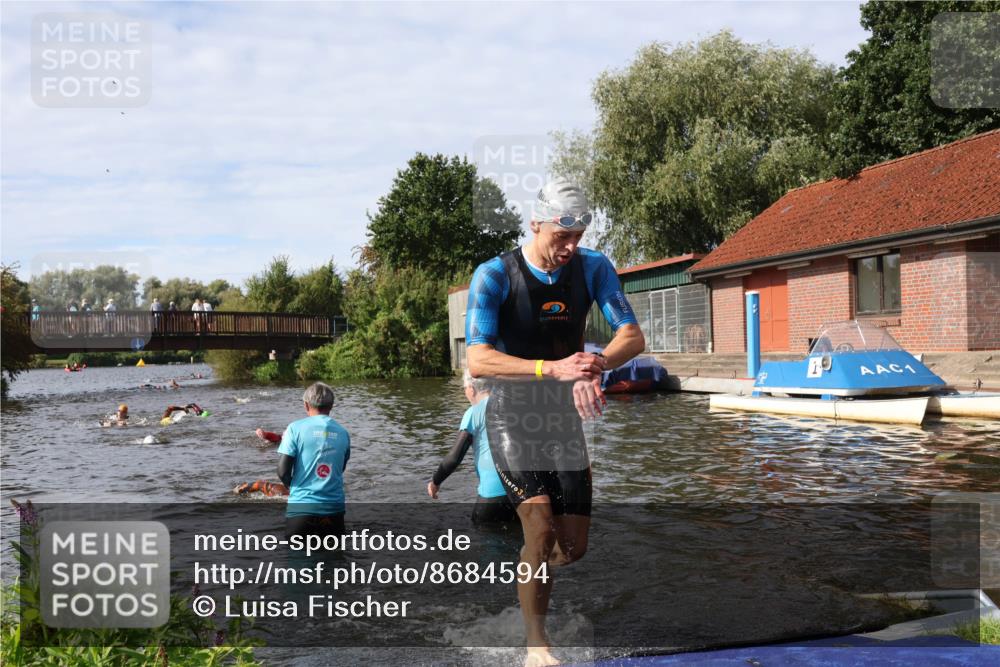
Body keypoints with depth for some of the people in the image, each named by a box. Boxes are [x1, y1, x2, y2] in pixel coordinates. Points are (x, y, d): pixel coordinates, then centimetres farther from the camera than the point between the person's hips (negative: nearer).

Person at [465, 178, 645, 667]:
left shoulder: (593, 268, -3)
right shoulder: (494, 276, -15)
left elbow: (632, 337, -8)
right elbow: (477, 361, -25)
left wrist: (595, 365, -31)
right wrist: (553, 368, -39)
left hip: (565, 419, 4)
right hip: (512, 418, -4)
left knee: (574, 546, 5)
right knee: (541, 528, -19)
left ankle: (529, 569, 41)